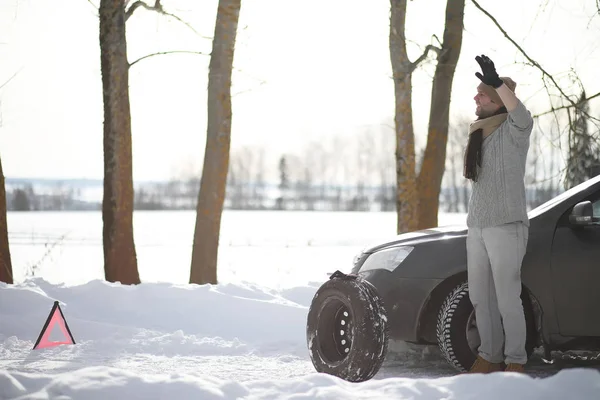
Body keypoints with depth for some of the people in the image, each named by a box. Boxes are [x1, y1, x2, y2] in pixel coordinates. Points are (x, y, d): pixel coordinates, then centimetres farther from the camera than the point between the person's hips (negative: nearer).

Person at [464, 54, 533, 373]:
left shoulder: (512, 130, -9)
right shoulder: (478, 132, 14)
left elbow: (523, 117, -35)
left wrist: (497, 82, -43)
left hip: (506, 227, -8)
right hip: (477, 227, 8)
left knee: (507, 300, -7)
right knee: (480, 298, 10)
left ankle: (515, 361, 3)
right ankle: (490, 357, 20)